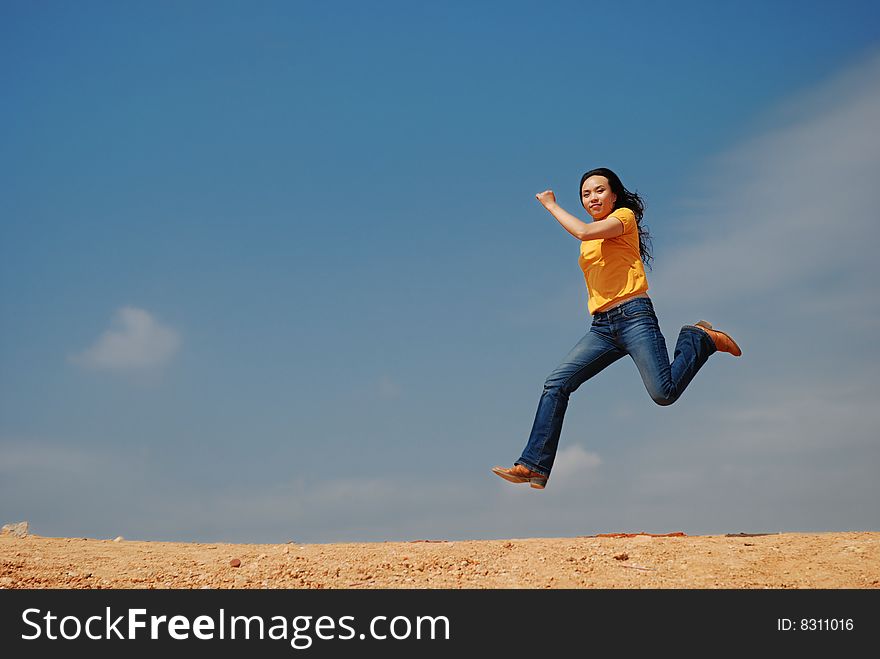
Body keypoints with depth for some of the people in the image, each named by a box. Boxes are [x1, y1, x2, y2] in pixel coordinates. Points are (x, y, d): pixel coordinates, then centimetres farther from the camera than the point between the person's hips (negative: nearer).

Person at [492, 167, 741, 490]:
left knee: (663, 393, -18)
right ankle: (533, 466, -9)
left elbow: (584, 232, -16)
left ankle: (700, 339, 10)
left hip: (633, 316, -7)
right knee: (556, 384, -8)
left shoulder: (625, 216, 2)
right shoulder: (588, 240, 24)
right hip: (602, 327, 7)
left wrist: (552, 205, -5)